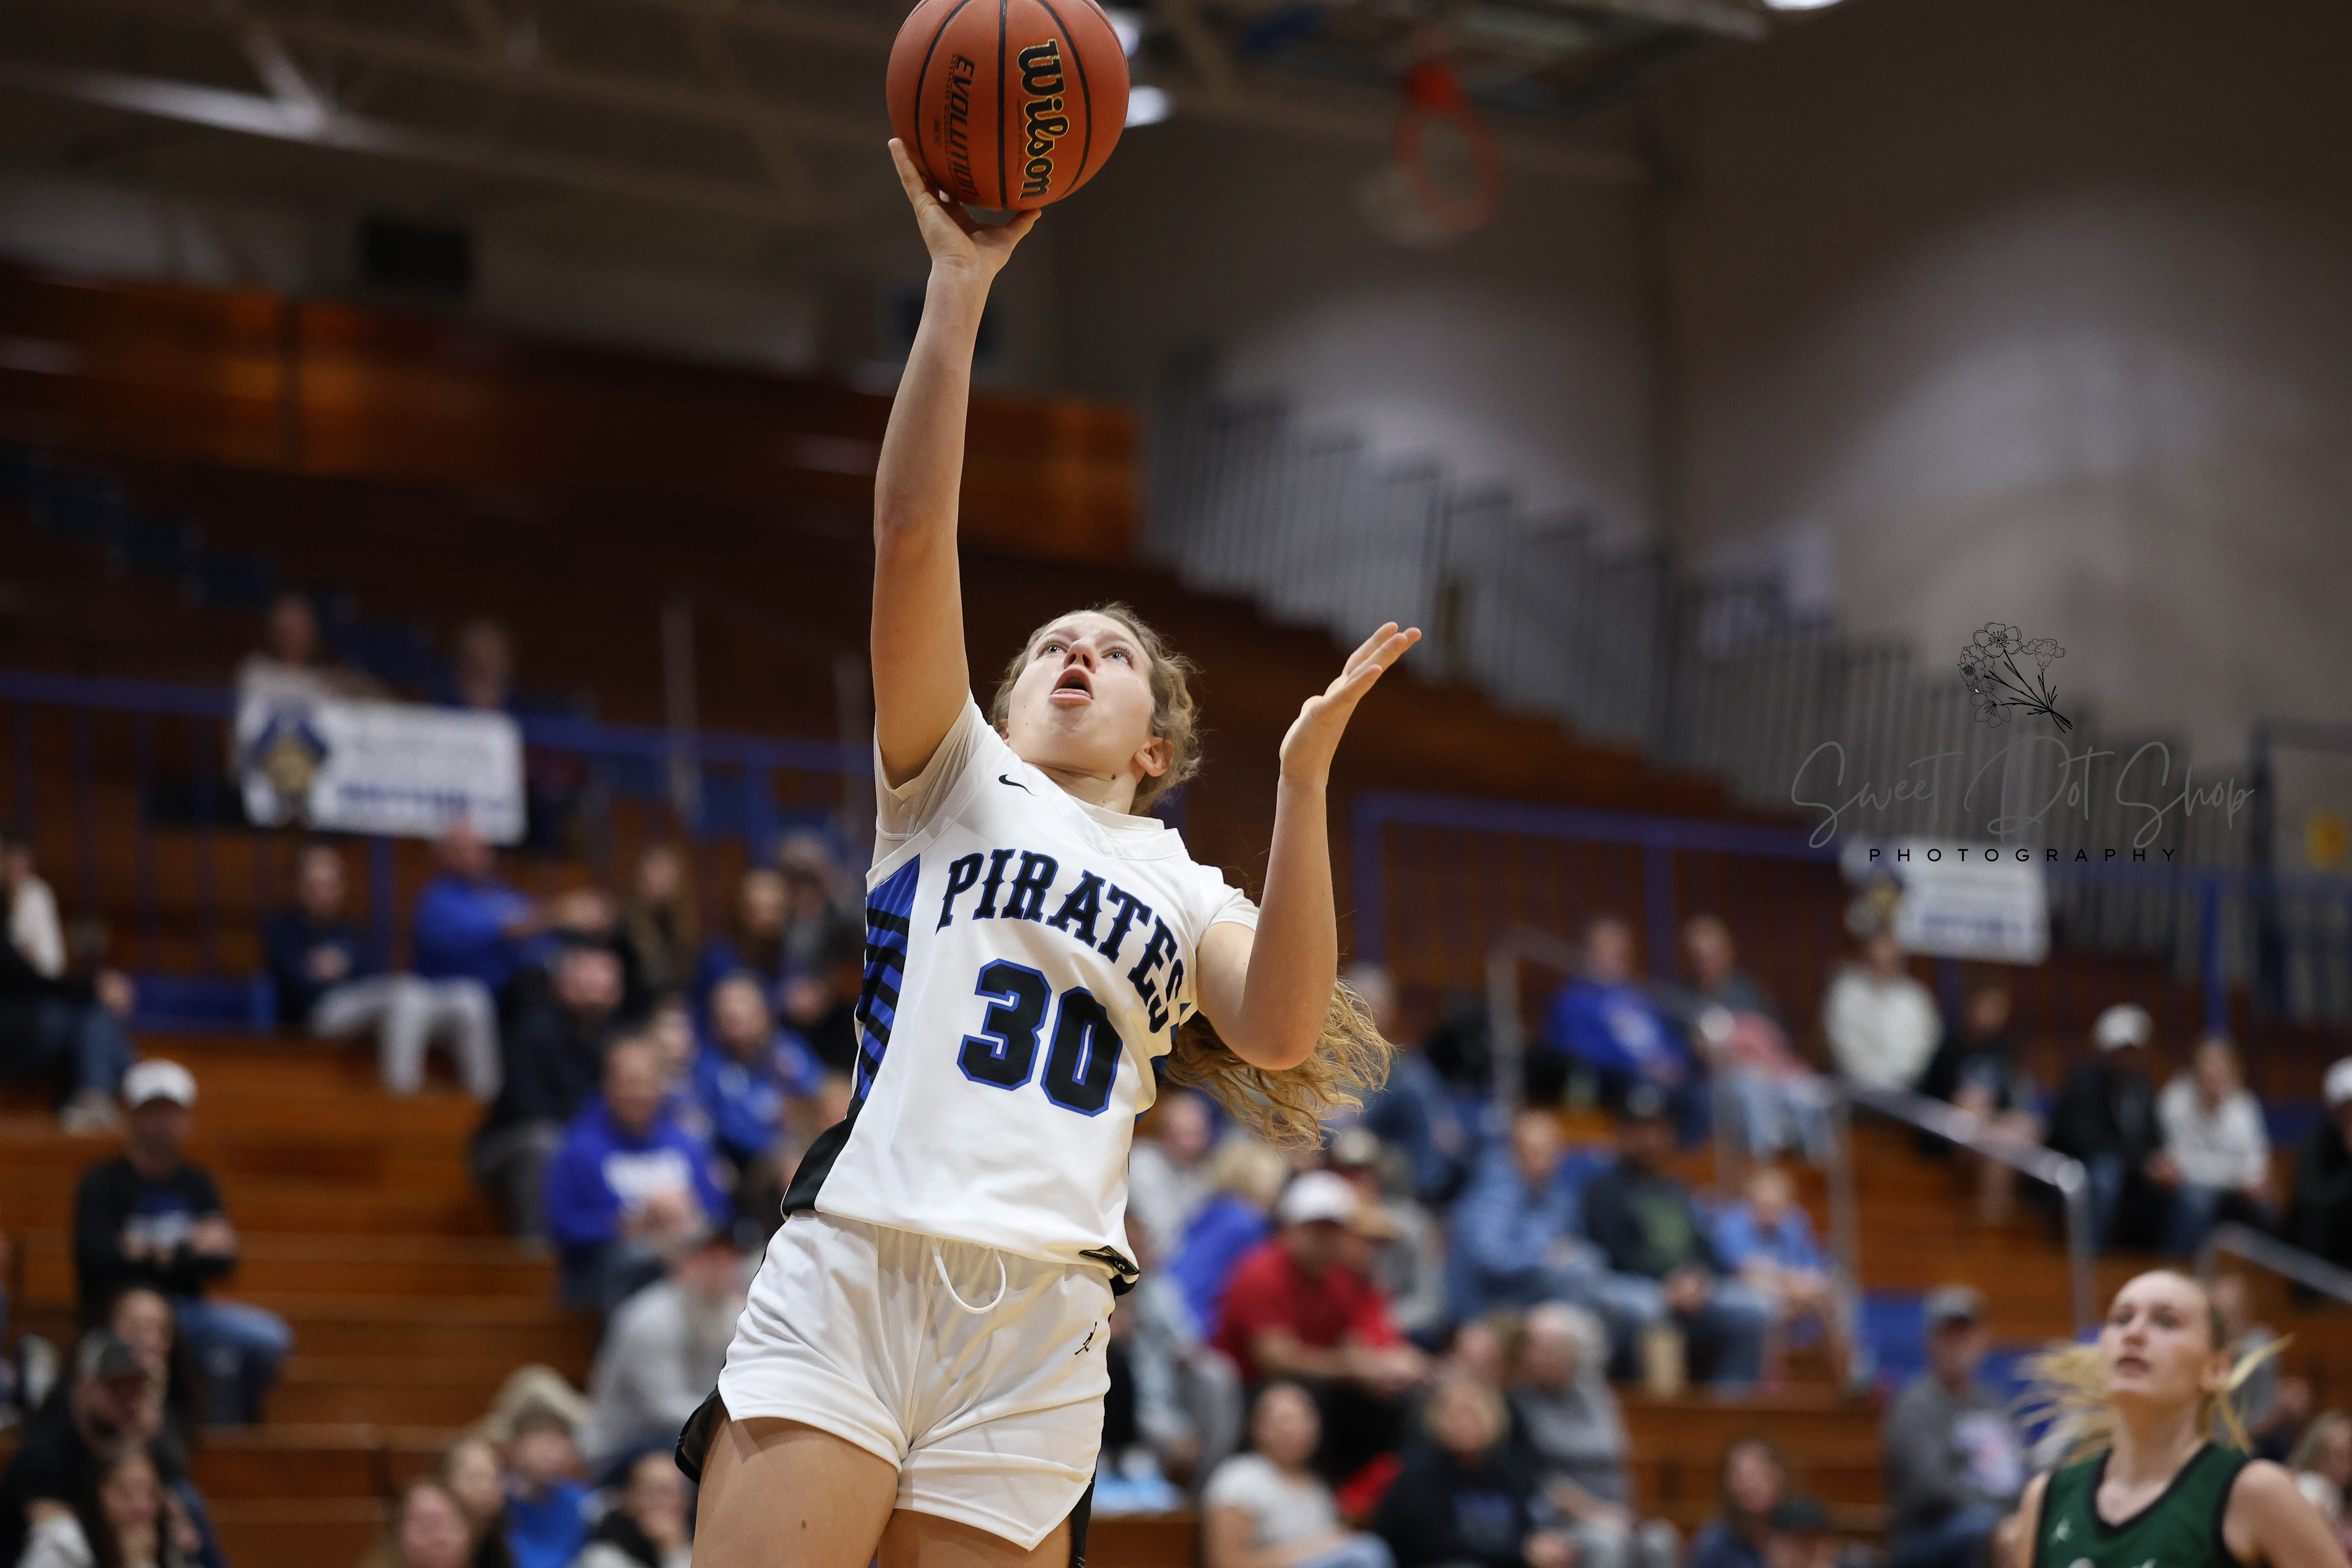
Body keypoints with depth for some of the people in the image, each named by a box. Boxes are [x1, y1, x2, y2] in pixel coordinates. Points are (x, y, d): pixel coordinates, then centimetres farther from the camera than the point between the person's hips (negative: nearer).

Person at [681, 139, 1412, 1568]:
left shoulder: (1186, 888, 21)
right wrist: (960, 287, -5)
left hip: (1040, 1331, 2)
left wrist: (1306, 777, -7)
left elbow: (1282, 1034, -1)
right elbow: (913, 535, 3)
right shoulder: (958, 783, 17)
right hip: (842, 1284, -2)